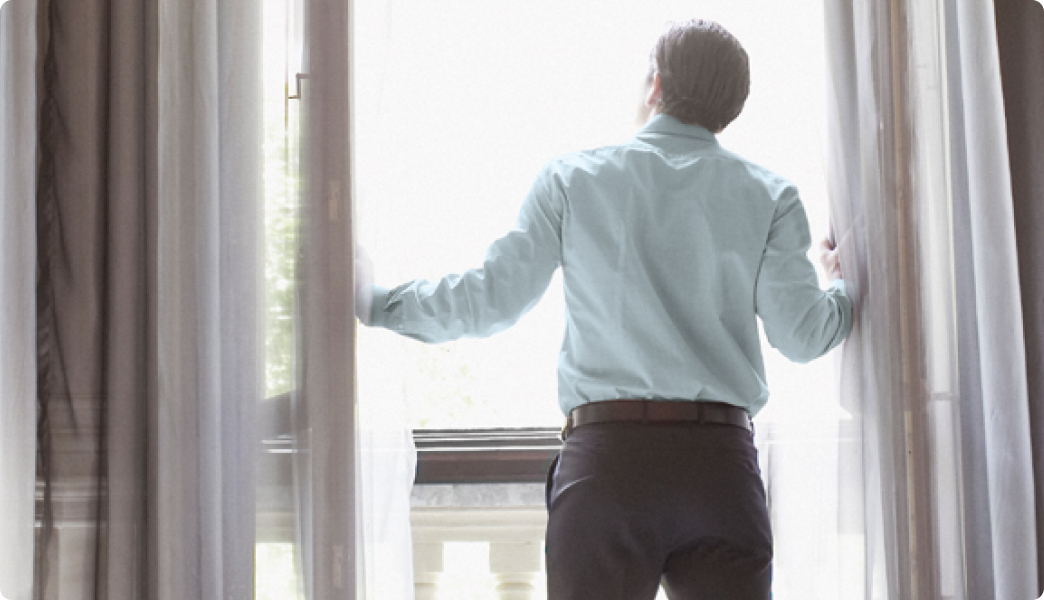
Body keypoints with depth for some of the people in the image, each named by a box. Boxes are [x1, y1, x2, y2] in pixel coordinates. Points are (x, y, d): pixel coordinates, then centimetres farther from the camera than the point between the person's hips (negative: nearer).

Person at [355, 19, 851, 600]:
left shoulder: (573, 178, 5)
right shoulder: (769, 196, 7)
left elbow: (489, 301, 6)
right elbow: (801, 335, 3)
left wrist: (376, 301, 22)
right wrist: (846, 289, 27)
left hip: (606, 453, -1)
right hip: (724, 462, 1)